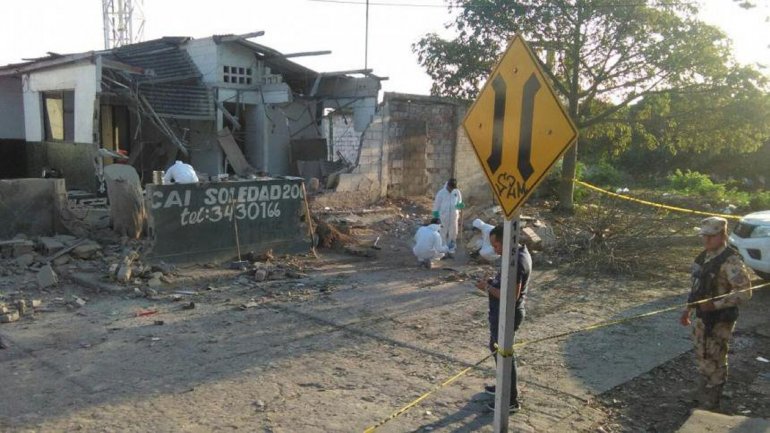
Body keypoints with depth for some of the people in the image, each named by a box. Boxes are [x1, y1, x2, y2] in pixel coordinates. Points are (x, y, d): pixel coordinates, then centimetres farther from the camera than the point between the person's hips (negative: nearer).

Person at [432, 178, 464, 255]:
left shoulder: (457, 192, -1)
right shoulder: (441, 193, -11)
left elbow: (459, 203, 11)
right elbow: (436, 204, -4)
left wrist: (460, 205, -13)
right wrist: (435, 216, -3)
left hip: (453, 216, 3)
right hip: (443, 216, -3)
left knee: (453, 233, 10)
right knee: (443, 233, 4)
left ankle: (451, 249, 25)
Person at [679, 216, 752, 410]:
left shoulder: (730, 261, -21)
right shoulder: (705, 256, 6)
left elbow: (744, 292, -25)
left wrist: (714, 304, -27)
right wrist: (688, 310, 16)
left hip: (719, 321, -8)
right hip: (702, 318, 8)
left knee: (713, 362, 4)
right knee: (702, 358, 21)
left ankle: (710, 404, 18)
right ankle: (702, 394, 38)